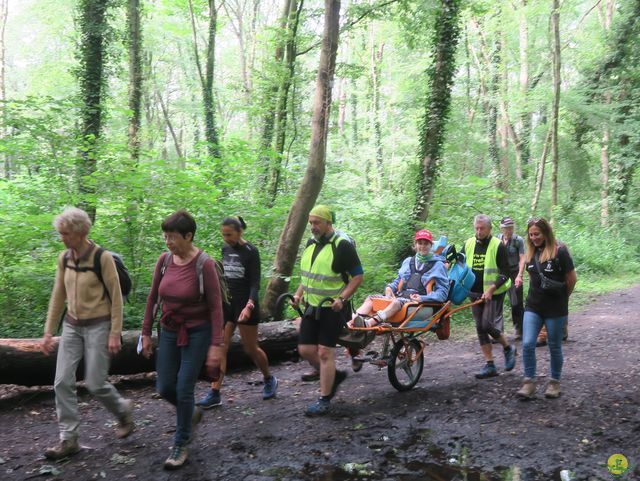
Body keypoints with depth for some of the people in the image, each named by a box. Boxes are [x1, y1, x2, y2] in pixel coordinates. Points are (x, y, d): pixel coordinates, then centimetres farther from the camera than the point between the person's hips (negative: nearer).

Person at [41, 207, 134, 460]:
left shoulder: (102, 257, -15)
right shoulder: (64, 258, 2)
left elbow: (116, 298, -12)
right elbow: (58, 296, 10)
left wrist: (115, 334, -13)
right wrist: (48, 331, 9)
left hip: (98, 326, -5)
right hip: (72, 326, 5)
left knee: (95, 384, -2)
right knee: (62, 382, -1)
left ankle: (123, 410, 27)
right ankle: (68, 439, 10)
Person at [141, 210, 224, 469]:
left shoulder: (205, 264, -18)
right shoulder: (164, 260, -3)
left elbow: (215, 306, -16)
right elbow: (153, 298, 6)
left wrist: (216, 345, -19)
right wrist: (146, 333, 7)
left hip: (197, 333, -5)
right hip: (169, 331, 5)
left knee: (184, 389, -2)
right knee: (164, 388, 8)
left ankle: (180, 445, 19)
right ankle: (192, 414, 39)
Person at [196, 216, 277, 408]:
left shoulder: (250, 251, -12)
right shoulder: (225, 249, 6)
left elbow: (255, 283, -16)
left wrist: (249, 306, -30)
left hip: (245, 304, -5)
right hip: (226, 303, 5)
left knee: (251, 348, 7)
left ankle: (269, 380, 31)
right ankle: (214, 393, 1)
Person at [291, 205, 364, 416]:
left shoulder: (342, 245, -13)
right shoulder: (311, 243, 10)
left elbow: (358, 276, -12)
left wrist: (342, 298, -22)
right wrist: (299, 294, 8)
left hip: (333, 309, -7)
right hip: (311, 307, 7)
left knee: (325, 352, -5)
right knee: (305, 349, 6)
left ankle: (324, 400, 7)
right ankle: (335, 375, 29)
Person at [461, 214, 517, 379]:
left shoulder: (498, 246, -9)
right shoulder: (468, 244, 6)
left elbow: (505, 274, -11)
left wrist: (491, 289, -21)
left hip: (493, 293, -5)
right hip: (475, 294, 6)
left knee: (488, 325, -13)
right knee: (480, 328, 5)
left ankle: (508, 349, 14)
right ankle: (489, 365, 12)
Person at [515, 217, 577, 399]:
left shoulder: (559, 251, -12)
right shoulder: (531, 252, 5)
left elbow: (572, 279, -5)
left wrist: (561, 298, 7)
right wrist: (537, 294, 11)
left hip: (555, 309, -4)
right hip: (533, 307, 4)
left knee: (554, 347, 9)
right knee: (527, 344, -7)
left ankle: (555, 382, 26)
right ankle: (529, 382, 5)